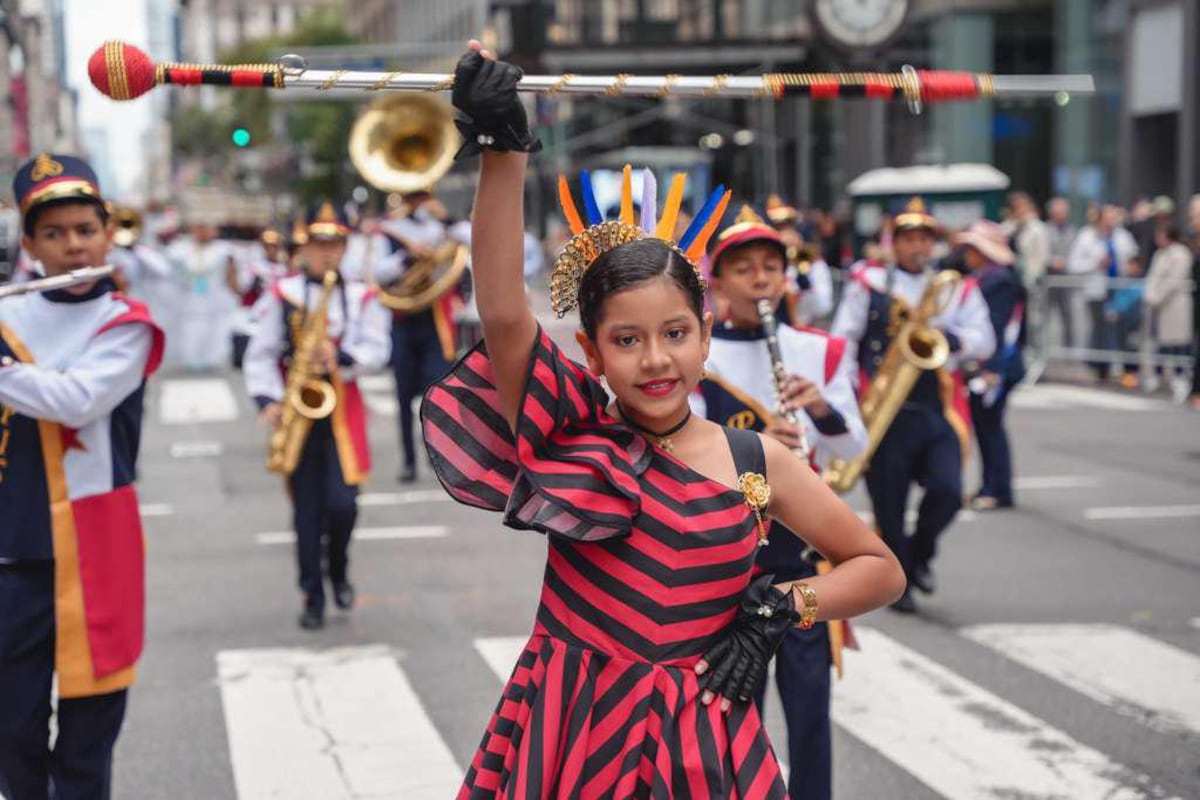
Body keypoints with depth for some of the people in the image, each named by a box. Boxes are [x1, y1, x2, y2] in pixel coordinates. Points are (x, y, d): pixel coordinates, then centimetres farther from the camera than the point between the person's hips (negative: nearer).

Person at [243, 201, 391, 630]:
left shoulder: (362, 298, 5)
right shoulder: (281, 295, 0)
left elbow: (378, 350, -3)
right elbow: (260, 355, -2)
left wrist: (341, 358, -21)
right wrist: (268, 400, -15)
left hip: (343, 413, 1)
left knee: (342, 503, -8)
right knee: (307, 509, 3)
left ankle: (338, 571, 20)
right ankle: (313, 597, 13)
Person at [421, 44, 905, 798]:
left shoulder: (758, 462, -1)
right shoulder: (572, 432, -5)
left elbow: (881, 569, 9)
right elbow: (503, 315, -21)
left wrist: (779, 610, -6)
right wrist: (504, 153, -28)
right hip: (568, 731, -1)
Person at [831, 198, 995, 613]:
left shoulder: (957, 289, 12)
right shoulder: (867, 283, 5)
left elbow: (984, 342, 6)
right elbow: (842, 340, 2)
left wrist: (949, 338, -14)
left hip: (937, 411, 2)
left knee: (947, 491, -15)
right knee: (888, 506, 3)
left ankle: (920, 554, 14)